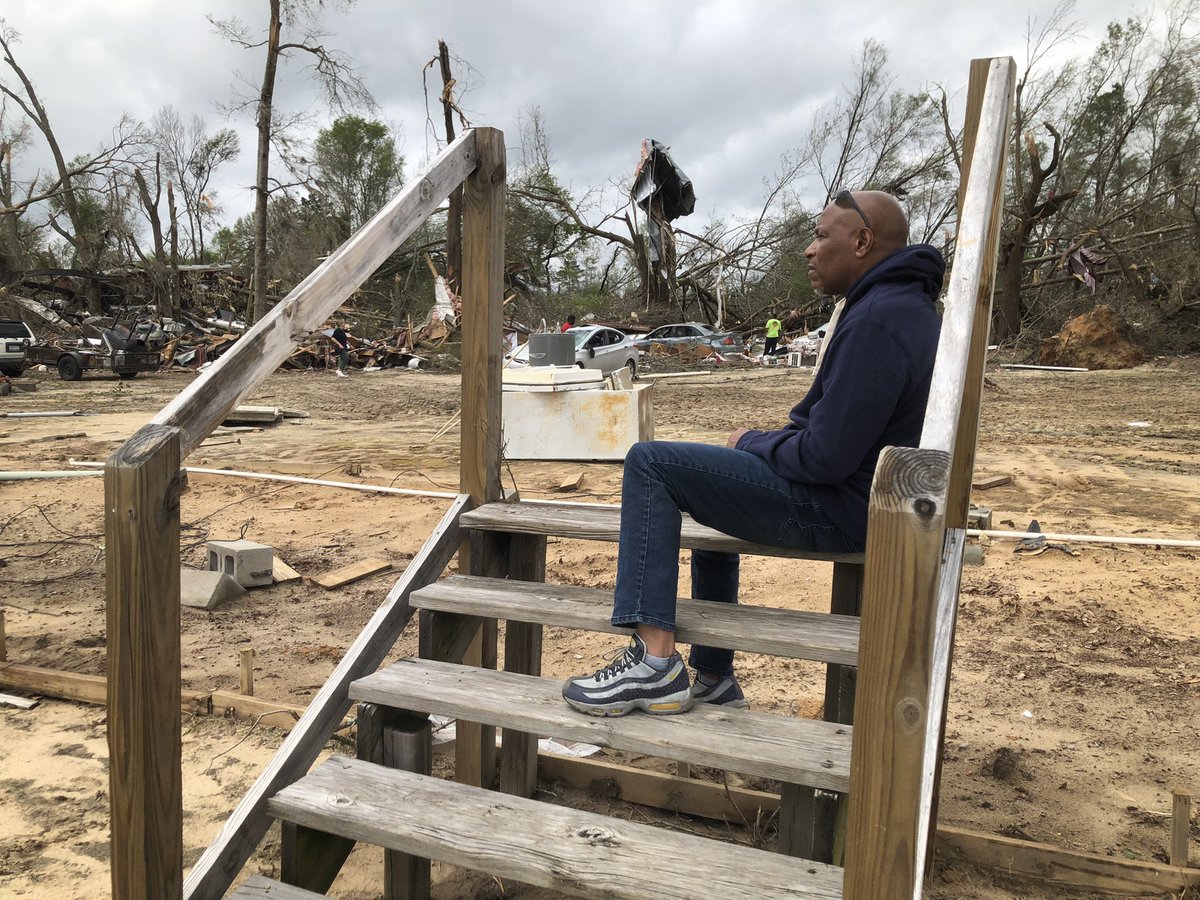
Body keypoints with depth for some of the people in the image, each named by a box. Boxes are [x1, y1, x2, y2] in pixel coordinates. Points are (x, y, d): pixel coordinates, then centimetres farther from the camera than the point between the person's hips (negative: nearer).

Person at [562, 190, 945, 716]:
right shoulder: (908, 305, 13)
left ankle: (656, 664, -17)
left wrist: (751, 443, -7)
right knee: (711, 493, 30)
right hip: (864, 494, 11)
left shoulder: (876, 320, -22)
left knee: (650, 464, -13)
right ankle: (712, 678, 32)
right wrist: (774, 440, 7)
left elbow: (825, 457, -25)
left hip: (842, 507, -11)